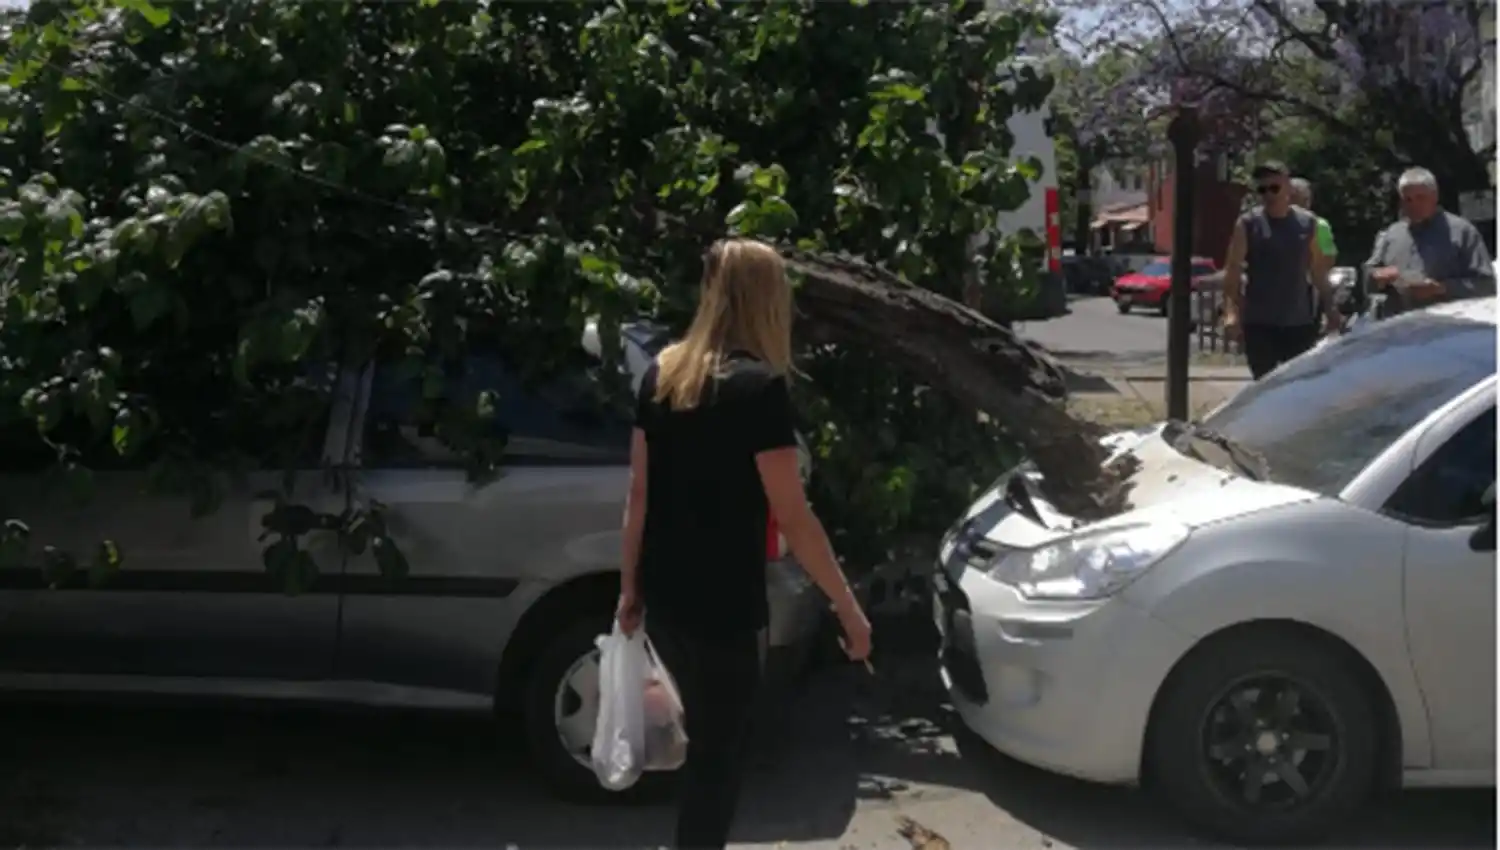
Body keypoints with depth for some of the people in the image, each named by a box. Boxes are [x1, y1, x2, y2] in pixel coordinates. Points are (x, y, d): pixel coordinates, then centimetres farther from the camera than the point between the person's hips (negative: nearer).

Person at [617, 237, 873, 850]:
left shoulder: (662, 375, 3)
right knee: (716, 754, 9)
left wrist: (630, 587, 17)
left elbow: (639, 493, 8)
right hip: (720, 607, -7)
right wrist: (848, 609, -8)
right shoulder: (758, 387, -17)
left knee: (705, 738, 24)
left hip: (662, 598, 7)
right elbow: (793, 519, -17)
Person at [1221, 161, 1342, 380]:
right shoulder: (1248, 224, -4)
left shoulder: (1307, 223, 6)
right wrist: (1231, 312, -21)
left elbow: (1317, 270, 14)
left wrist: (1329, 308, 11)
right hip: (1259, 323, -3)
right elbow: (1232, 271, -9)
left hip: (1300, 322, 3)